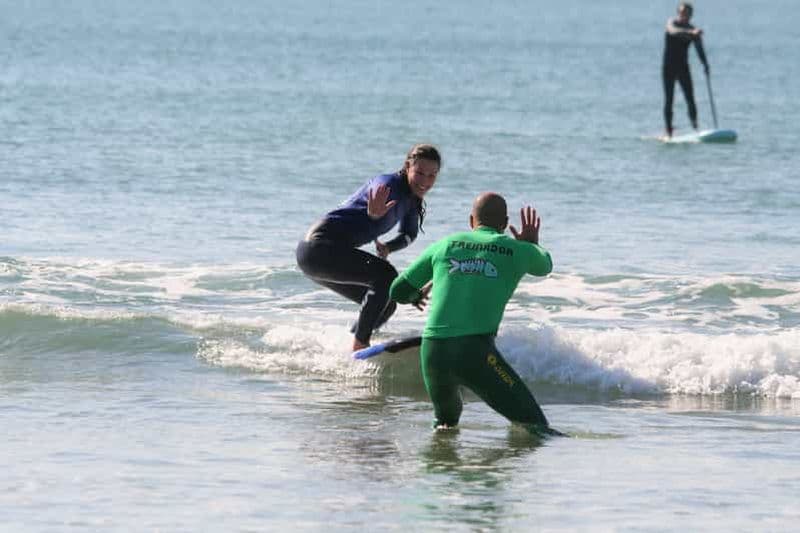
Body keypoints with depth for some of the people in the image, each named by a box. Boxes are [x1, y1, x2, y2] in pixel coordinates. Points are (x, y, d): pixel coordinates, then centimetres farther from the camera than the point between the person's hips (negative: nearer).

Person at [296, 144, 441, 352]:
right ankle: (359, 346, -21)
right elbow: (380, 189, -41)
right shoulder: (389, 184, -18)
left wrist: (387, 247, 2)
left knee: (386, 304, 14)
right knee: (385, 274, -26)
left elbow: (409, 234, 25)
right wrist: (375, 214, -67)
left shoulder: (411, 197, 11)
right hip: (320, 248, -10)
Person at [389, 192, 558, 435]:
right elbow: (545, 266, 35)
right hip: (476, 351, -4)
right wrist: (532, 243, 56)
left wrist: (417, 295, 47)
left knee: (447, 418, 30)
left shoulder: (444, 245, 16)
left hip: (432, 351, 4)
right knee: (534, 424, -4)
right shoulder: (517, 251, 11)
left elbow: (399, 292, 24)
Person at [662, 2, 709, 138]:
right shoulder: (672, 23, -7)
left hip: (683, 67, 2)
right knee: (669, 99, -4)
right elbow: (674, 32, -32)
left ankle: (695, 128, -7)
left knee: (690, 99, -9)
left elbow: (699, 49, -8)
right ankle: (668, 131, -2)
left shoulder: (694, 31, 1)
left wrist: (705, 64, -25)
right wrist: (691, 33, -48)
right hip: (669, 67, -2)